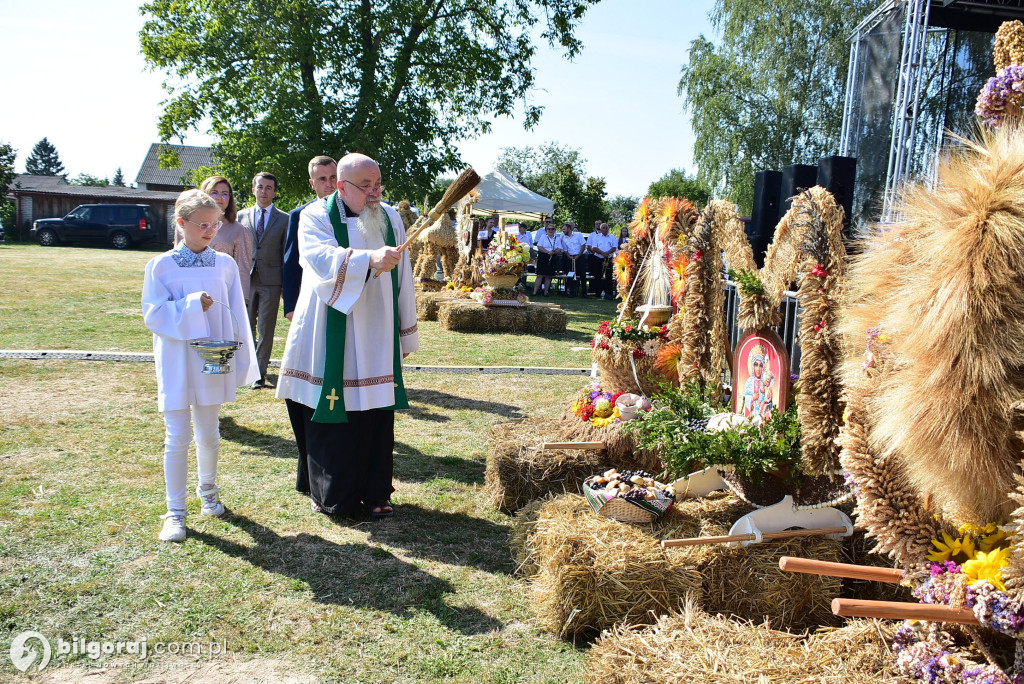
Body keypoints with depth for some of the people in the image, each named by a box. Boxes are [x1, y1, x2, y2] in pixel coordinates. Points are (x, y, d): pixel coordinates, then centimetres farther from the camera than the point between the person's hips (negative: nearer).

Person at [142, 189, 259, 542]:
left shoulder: (225, 264, 1)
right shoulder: (161, 265, -5)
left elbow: (237, 315, 4)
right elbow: (153, 314, -8)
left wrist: (241, 360, 3)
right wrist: (192, 305, -20)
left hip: (213, 364, 2)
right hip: (176, 364, -2)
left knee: (209, 435, 14)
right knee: (177, 438, 0)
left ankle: (208, 490, 38)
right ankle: (175, 513, 12)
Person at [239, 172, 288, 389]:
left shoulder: (284, 219, 4)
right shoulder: (242, 215, 11)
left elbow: (287, 253, 3)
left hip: (271, 281, -2)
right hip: (246, 279, 3)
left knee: (266, 329, 0)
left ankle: (260, 373, 6)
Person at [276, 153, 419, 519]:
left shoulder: (390, 218, 9)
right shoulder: (316, 217, -3)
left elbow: (402, 279, 10)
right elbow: (321, 258, -24)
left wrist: (406, 335, 11)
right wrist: (370, 258, -40)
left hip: (378, 340, 3)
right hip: (331, 339, -3)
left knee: (377, 414, 6)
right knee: (330, 418, 4)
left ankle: (375, 492, 21)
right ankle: (330, 493, 21)